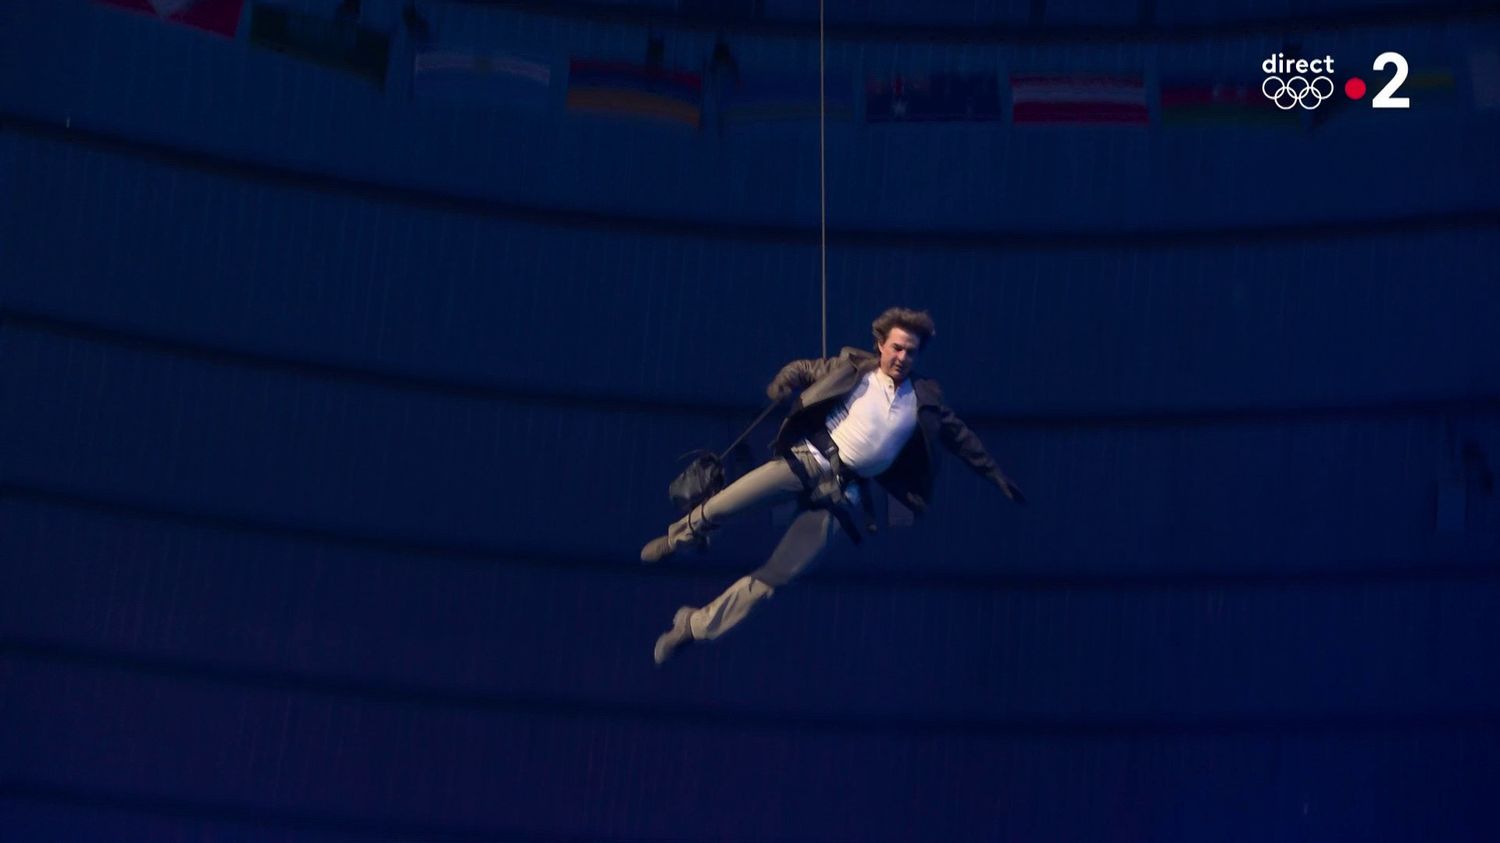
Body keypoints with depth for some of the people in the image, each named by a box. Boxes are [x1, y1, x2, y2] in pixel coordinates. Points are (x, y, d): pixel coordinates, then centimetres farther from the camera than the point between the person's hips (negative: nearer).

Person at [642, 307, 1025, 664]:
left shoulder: (924, 400, 13)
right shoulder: (853, 368, 8)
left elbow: (961, 436, 22)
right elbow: (803, 369, 15)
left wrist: (994, 473, 20)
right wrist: (782, 384, -7)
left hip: (844, 492, 1)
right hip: (809, 460, -1)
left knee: (773, 577, -6)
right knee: (718, 508, -18)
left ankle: (695, 626, 5)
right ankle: (677, 540, 16)